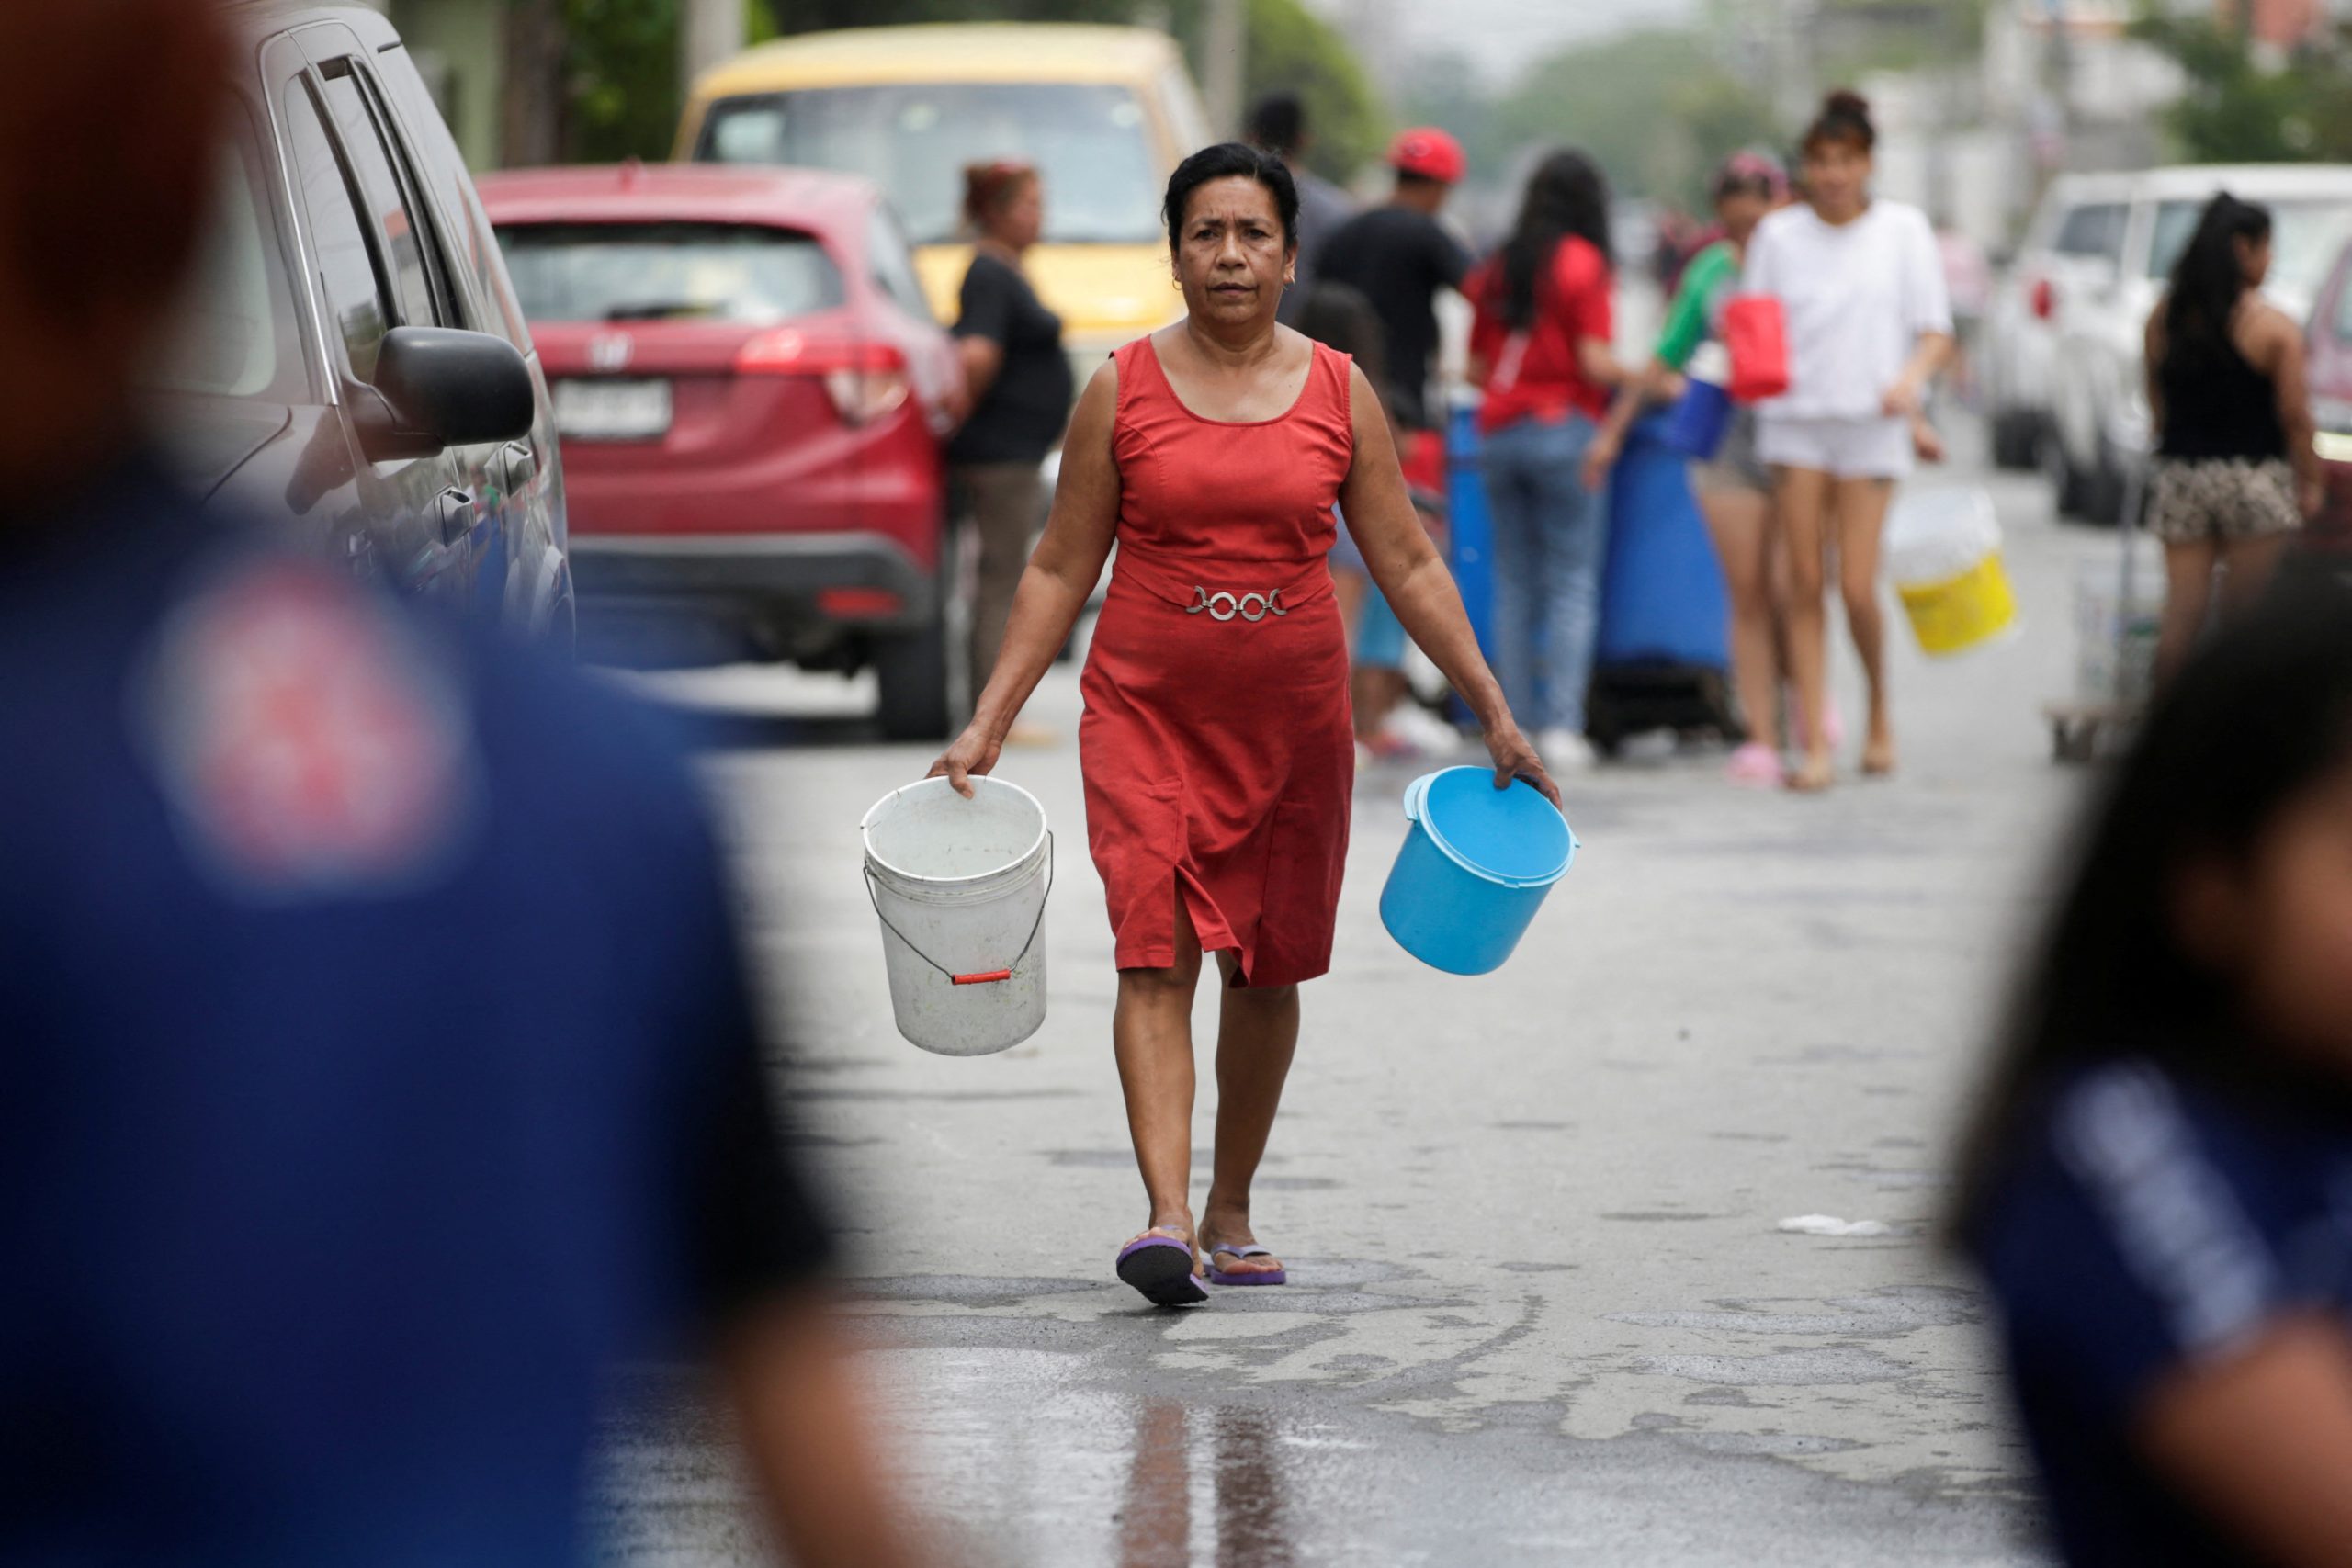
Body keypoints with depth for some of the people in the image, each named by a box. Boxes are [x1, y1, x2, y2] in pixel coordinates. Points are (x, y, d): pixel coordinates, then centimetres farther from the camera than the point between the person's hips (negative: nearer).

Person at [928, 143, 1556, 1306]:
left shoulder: (1337, 394, 3)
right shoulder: (1122, 391, 0)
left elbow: (1408, 566, 7)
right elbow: (1060, 570, 4)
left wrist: (1495, 716, 3)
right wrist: (986, 726, -1)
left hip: (1293, 719, 2)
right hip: (1147, 709, -2)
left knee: (1267, 970, 8)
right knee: (1155, 955, -15)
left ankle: (1231, 1212, 24)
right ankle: (1166, 1220, -24)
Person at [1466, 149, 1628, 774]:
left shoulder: (1497, 269, 12)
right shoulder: (1584, 264, -5)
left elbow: (1476, 364, 13)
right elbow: (1595, 363, -12)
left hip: (1500, 432, 5)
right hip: (1564, 429, -5)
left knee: (1513, 585, 7)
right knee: (1573, 584, -3)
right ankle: (1561, 725, -12)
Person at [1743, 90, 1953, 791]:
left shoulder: (1903, 229, 5)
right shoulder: (1778, 234, 8)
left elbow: (1936, 331, 4)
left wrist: (1911, 379, -16)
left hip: (1872, 424, -1)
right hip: (1794, 418, 2)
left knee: (1857, 587, -8)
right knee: (1805, 584, -4)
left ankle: (1880, 713, 18)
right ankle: (1815, 746, -3)